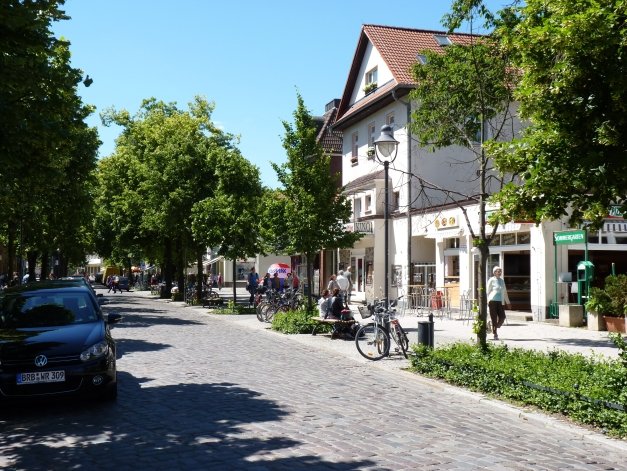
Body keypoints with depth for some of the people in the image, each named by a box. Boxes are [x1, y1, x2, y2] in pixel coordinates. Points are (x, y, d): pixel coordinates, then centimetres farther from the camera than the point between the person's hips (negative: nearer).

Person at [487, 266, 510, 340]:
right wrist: (487, 301, -11)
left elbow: (505, 292, 23)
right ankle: (495, 334, 4)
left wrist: (507, 302, 23)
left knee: (502, 317, -4)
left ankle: (494, 329, 21)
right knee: (494, 318, -4)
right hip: (492, 301, -5)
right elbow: (488, 291, -2)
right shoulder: (491, 280, 0)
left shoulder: (502, 281, 17)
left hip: (500, 301, 5)